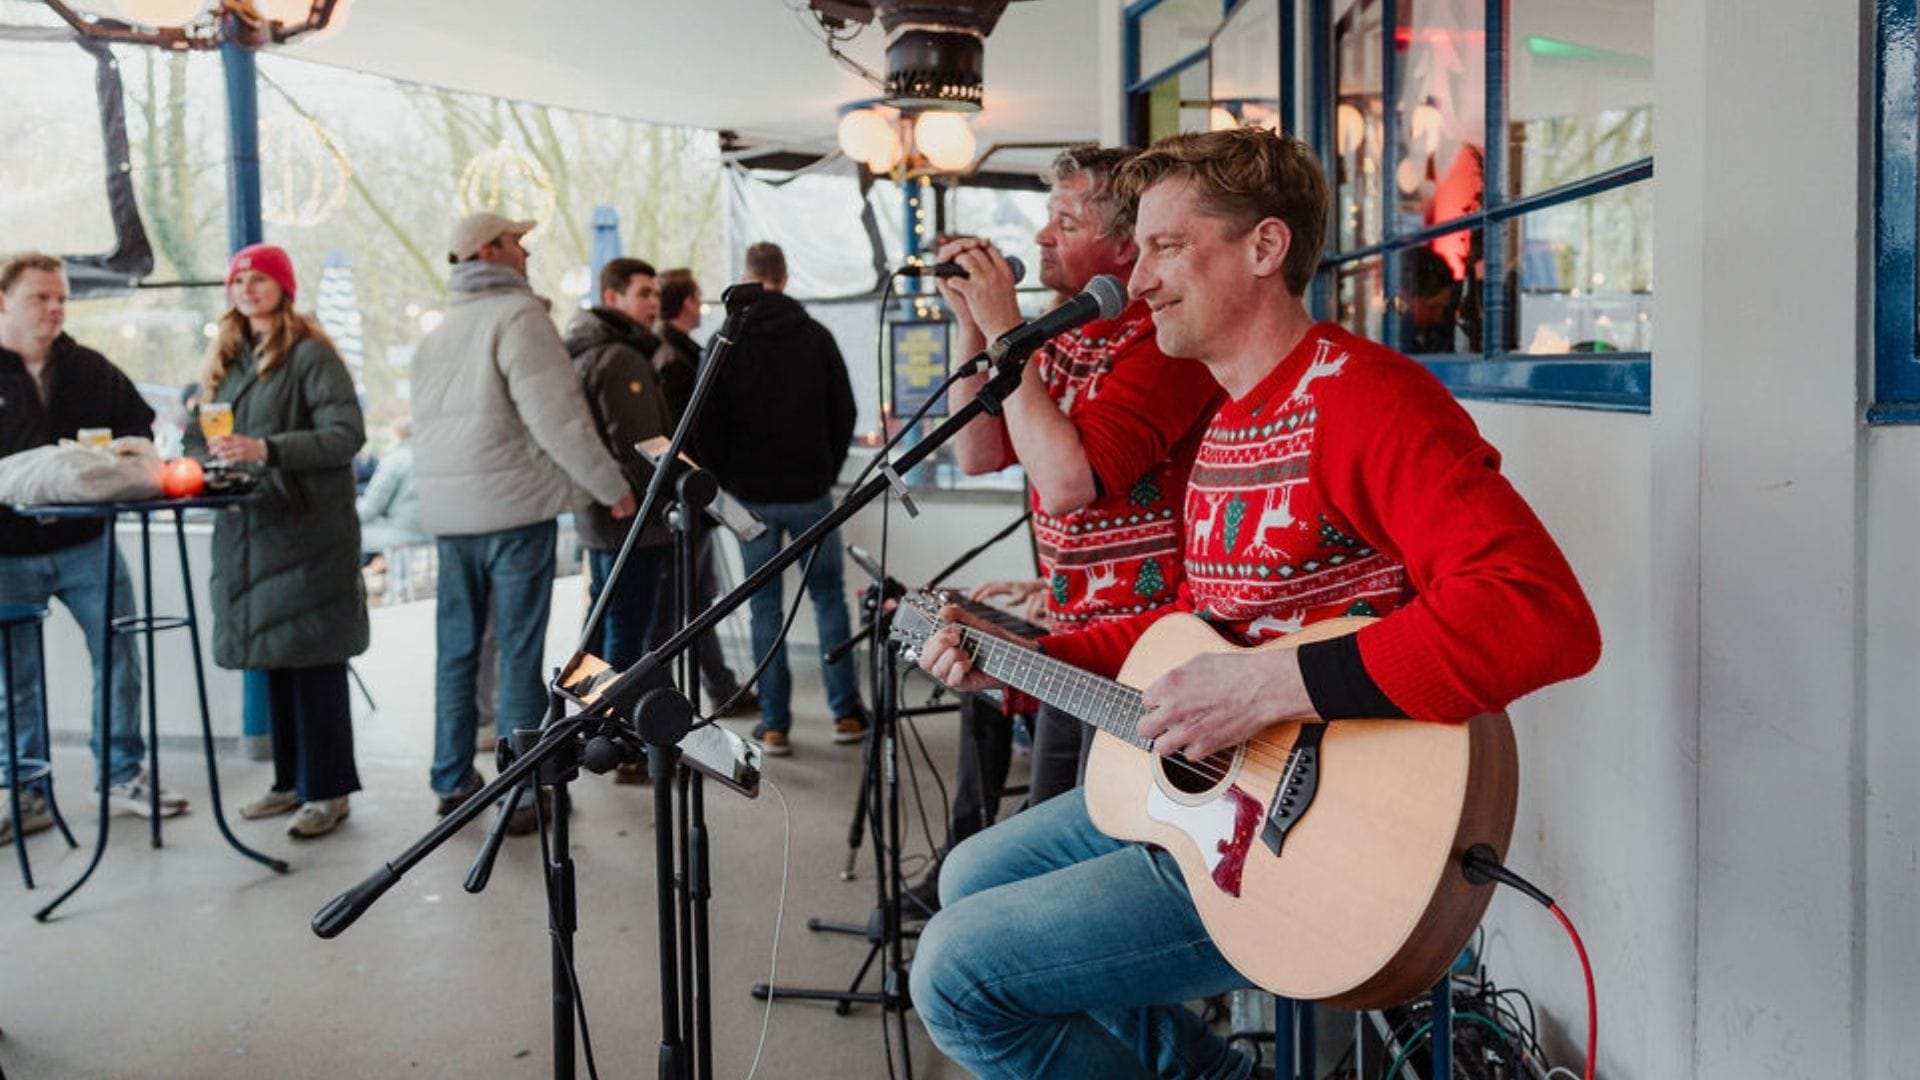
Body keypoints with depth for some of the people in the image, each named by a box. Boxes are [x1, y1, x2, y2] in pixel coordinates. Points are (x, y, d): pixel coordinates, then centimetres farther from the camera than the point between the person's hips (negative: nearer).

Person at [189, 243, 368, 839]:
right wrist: (199, 447, -2)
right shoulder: (226, 359, 16)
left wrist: (266, 449, -25)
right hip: (247, 529, 7)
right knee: (273, 657, 12)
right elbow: (205, 437, 22)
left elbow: (347, 432, -16)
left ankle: (328, 789, 4)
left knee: (315, 659, -3)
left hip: (308, 528, -7)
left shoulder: (310, 355, -6)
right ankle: (292, 780, 22)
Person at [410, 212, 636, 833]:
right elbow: (556, 416, -16)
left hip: (447, 512, 7)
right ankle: (525, 792, 3)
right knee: (520, 654, -2)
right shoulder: (518, 315, -9)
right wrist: (613, 487, -10)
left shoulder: (438, 334, 17)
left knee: (455, 650, 13)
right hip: (513, 508, -7)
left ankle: (453, 781, 20)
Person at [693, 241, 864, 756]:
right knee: (828, 596, 11)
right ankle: (846, 712, 10)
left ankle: (775, 724, 6)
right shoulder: (816, 337, 1)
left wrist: (724, 482, 9)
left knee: (765, 606, 5)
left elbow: (709, 424, -3)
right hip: (810, 490, 1)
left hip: (752, 494, -1)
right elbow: (844, 411, 5)